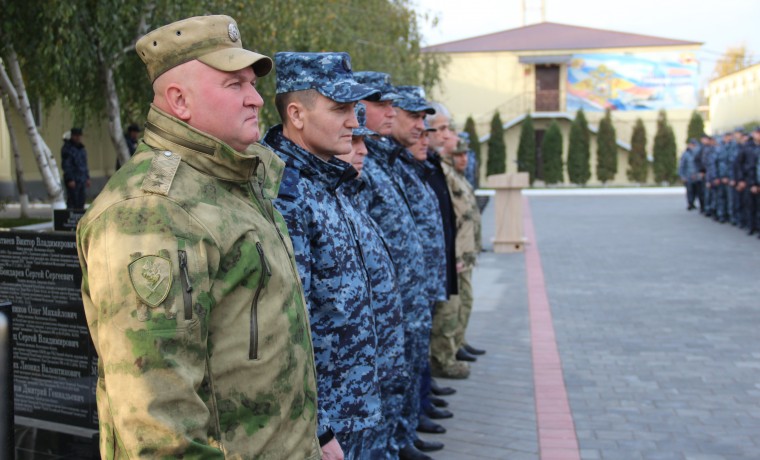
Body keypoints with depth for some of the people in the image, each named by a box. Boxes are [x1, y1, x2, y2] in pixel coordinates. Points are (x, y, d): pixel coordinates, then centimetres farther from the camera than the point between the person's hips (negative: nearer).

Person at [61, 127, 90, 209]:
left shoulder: (81, 148, 16)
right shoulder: (67, 148, -9)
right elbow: (65, 165, -14)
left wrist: (87, 178, 16)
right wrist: (70, 180, -20)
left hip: (82, 180, 8)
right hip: (72, 180, -8)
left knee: (81, 202, 7)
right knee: (72, 202, -8)